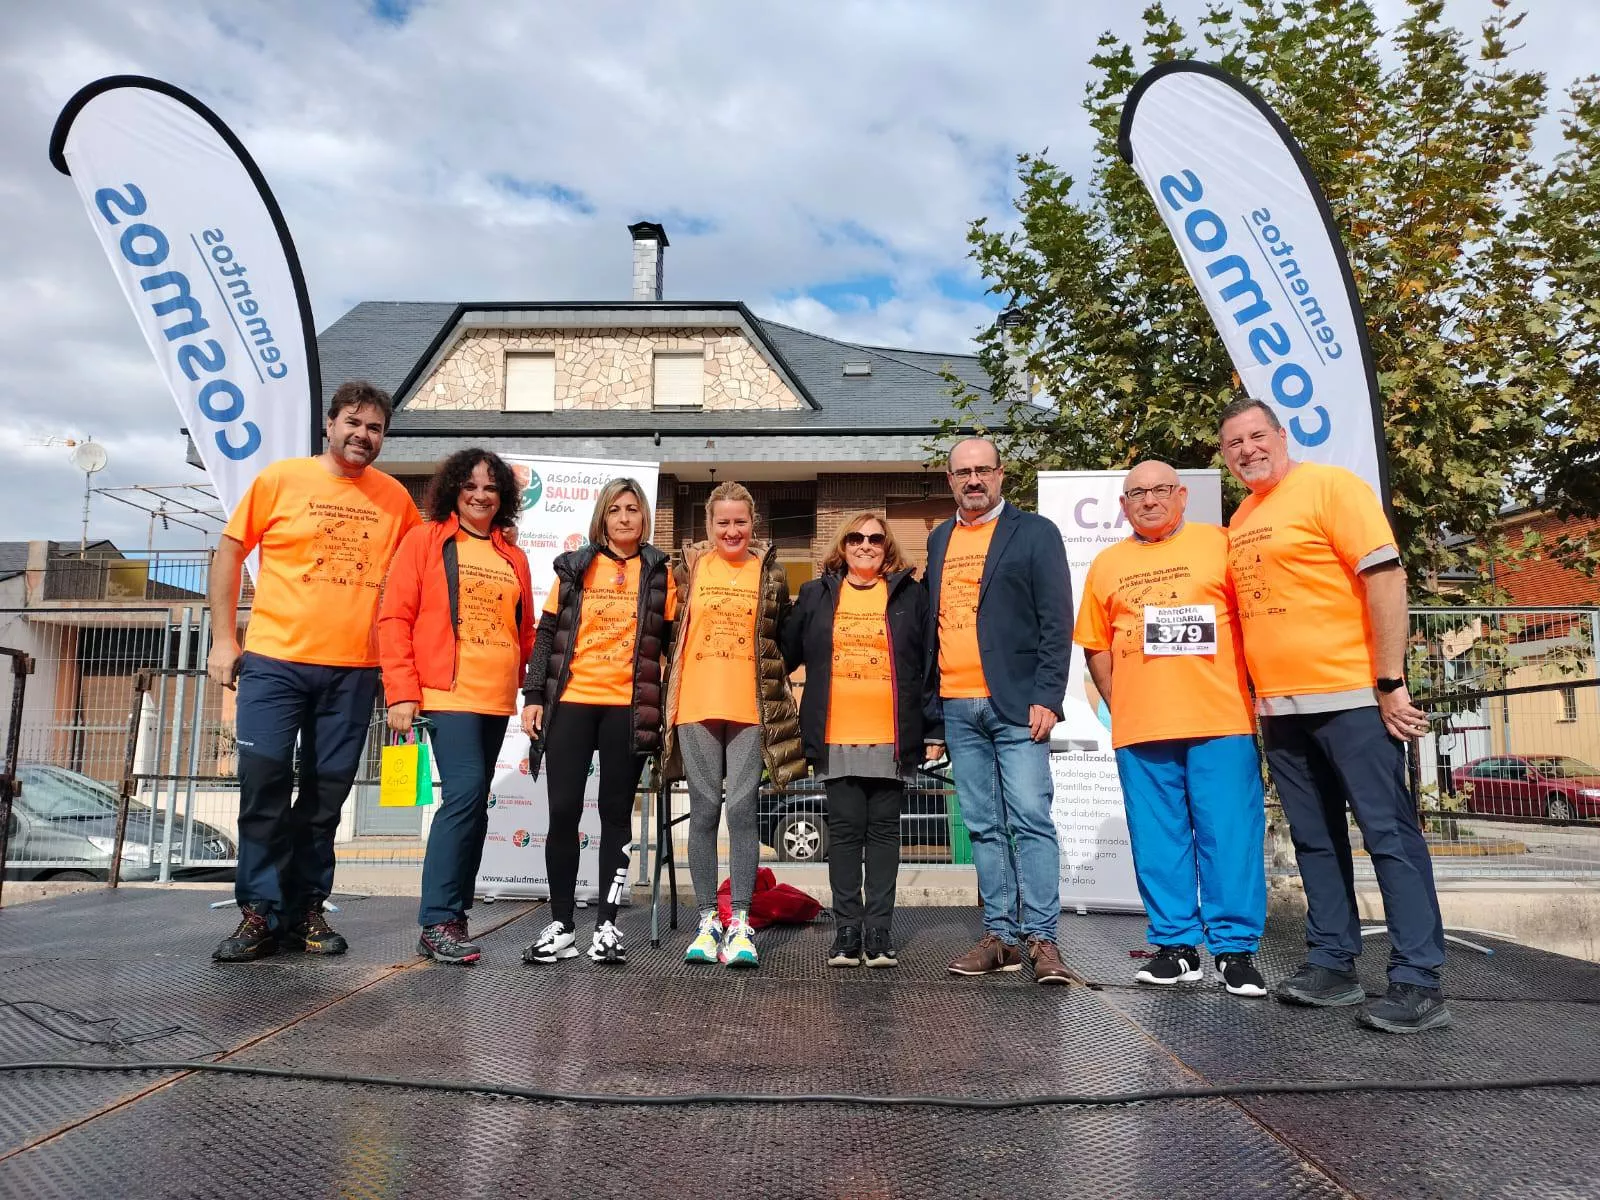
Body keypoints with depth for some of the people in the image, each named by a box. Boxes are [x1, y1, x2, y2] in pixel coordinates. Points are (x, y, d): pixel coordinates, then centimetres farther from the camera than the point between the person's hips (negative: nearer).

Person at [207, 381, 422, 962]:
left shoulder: (395, 498, 7)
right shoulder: (280, 478, 1)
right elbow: (229, 552, 5)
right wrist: (223, 637, 0)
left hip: (354, 669, 2)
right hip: (274, 659, -2)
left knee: (327, 792, 7)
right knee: (264, 781, -5)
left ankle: (306, 908, 19)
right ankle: (261, 911, 8)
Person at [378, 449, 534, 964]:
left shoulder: (514, 558, 16)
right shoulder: (425, 541, 4)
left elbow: (525, 632, 20)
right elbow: (395, 618, -2)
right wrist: (402, 693, -9)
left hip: (496, 699, 5)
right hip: (448, 694, -5)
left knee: (473, 803, 8)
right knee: (466, 793, -15)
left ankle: (452, 913, 17)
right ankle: (437, 923, -6)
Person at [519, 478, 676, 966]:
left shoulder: (659, 573, 8)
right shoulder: (574, 567, 8)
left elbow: (673, 641, 7)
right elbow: (547, 633, 8)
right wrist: (533, 695, 1)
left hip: (629, 708, 0)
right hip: (570, 703, 1)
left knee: (616, 815, 5)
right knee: (563, 812, 0)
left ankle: (607, 925, 12)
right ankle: (561, 926, 11)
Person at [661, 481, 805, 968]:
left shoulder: (769, 571, 7)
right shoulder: (689, 567, 7)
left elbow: (784, 638, 15)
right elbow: (671, 631, 13)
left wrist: (770, 681, 8)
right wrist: (670, 690, 10)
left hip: (750, 708, 0)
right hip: (696, 706, 1)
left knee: (742, 809, -3)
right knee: (705, 810, 4)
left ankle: (740, 922, 4)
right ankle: (708, 920, 12)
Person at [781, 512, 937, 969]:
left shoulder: (910, 595, 8)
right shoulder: (815, 595, 10)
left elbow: (931, 664, 6)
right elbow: (785, 654, 15)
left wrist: (934, 728, 0)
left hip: (892, 738, -1)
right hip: (836, 738, 1)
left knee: (883, 830, 4)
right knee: (844, 831, 3)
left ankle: (879, 932, 11)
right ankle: (847, 931, 11)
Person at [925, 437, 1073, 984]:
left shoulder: (1034, 532, 2)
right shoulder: (938, 540, 17)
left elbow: (1056, 622, -4)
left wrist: (1047, 698, -13)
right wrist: (928, 707, 12)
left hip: (1015, 705, -5)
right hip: (957, 709, 5)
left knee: (1031, 820, -7)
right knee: (984, 828, 8)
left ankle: (1041, 939, 0)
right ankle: (1001, 936, 15)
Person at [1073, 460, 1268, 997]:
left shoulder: (1220, 543, 6)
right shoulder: (1106, 564, 15)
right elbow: (1095, 645, 16)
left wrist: (1251, 690, -3)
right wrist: (1121, 705, 6)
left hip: (1221, 721, -3)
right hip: (1139, 730, 3)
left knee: (1230, 833, -1)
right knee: (1158, 840, 7)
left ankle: (1235, 948, 10)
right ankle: (1175, 945, 17)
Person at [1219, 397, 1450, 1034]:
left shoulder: (1330, 485, -6)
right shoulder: (1240, 522, 15)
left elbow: (1386, 577, -13)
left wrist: (1390, 683, -17)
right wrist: (1259, 694, 16)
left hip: (1351, 695, -7)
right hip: (1279, 707, 8)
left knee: (1389, 833, -3)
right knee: (1314, 839, 12)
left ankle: (1418, 983, 3)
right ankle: (1333, 965, 22)